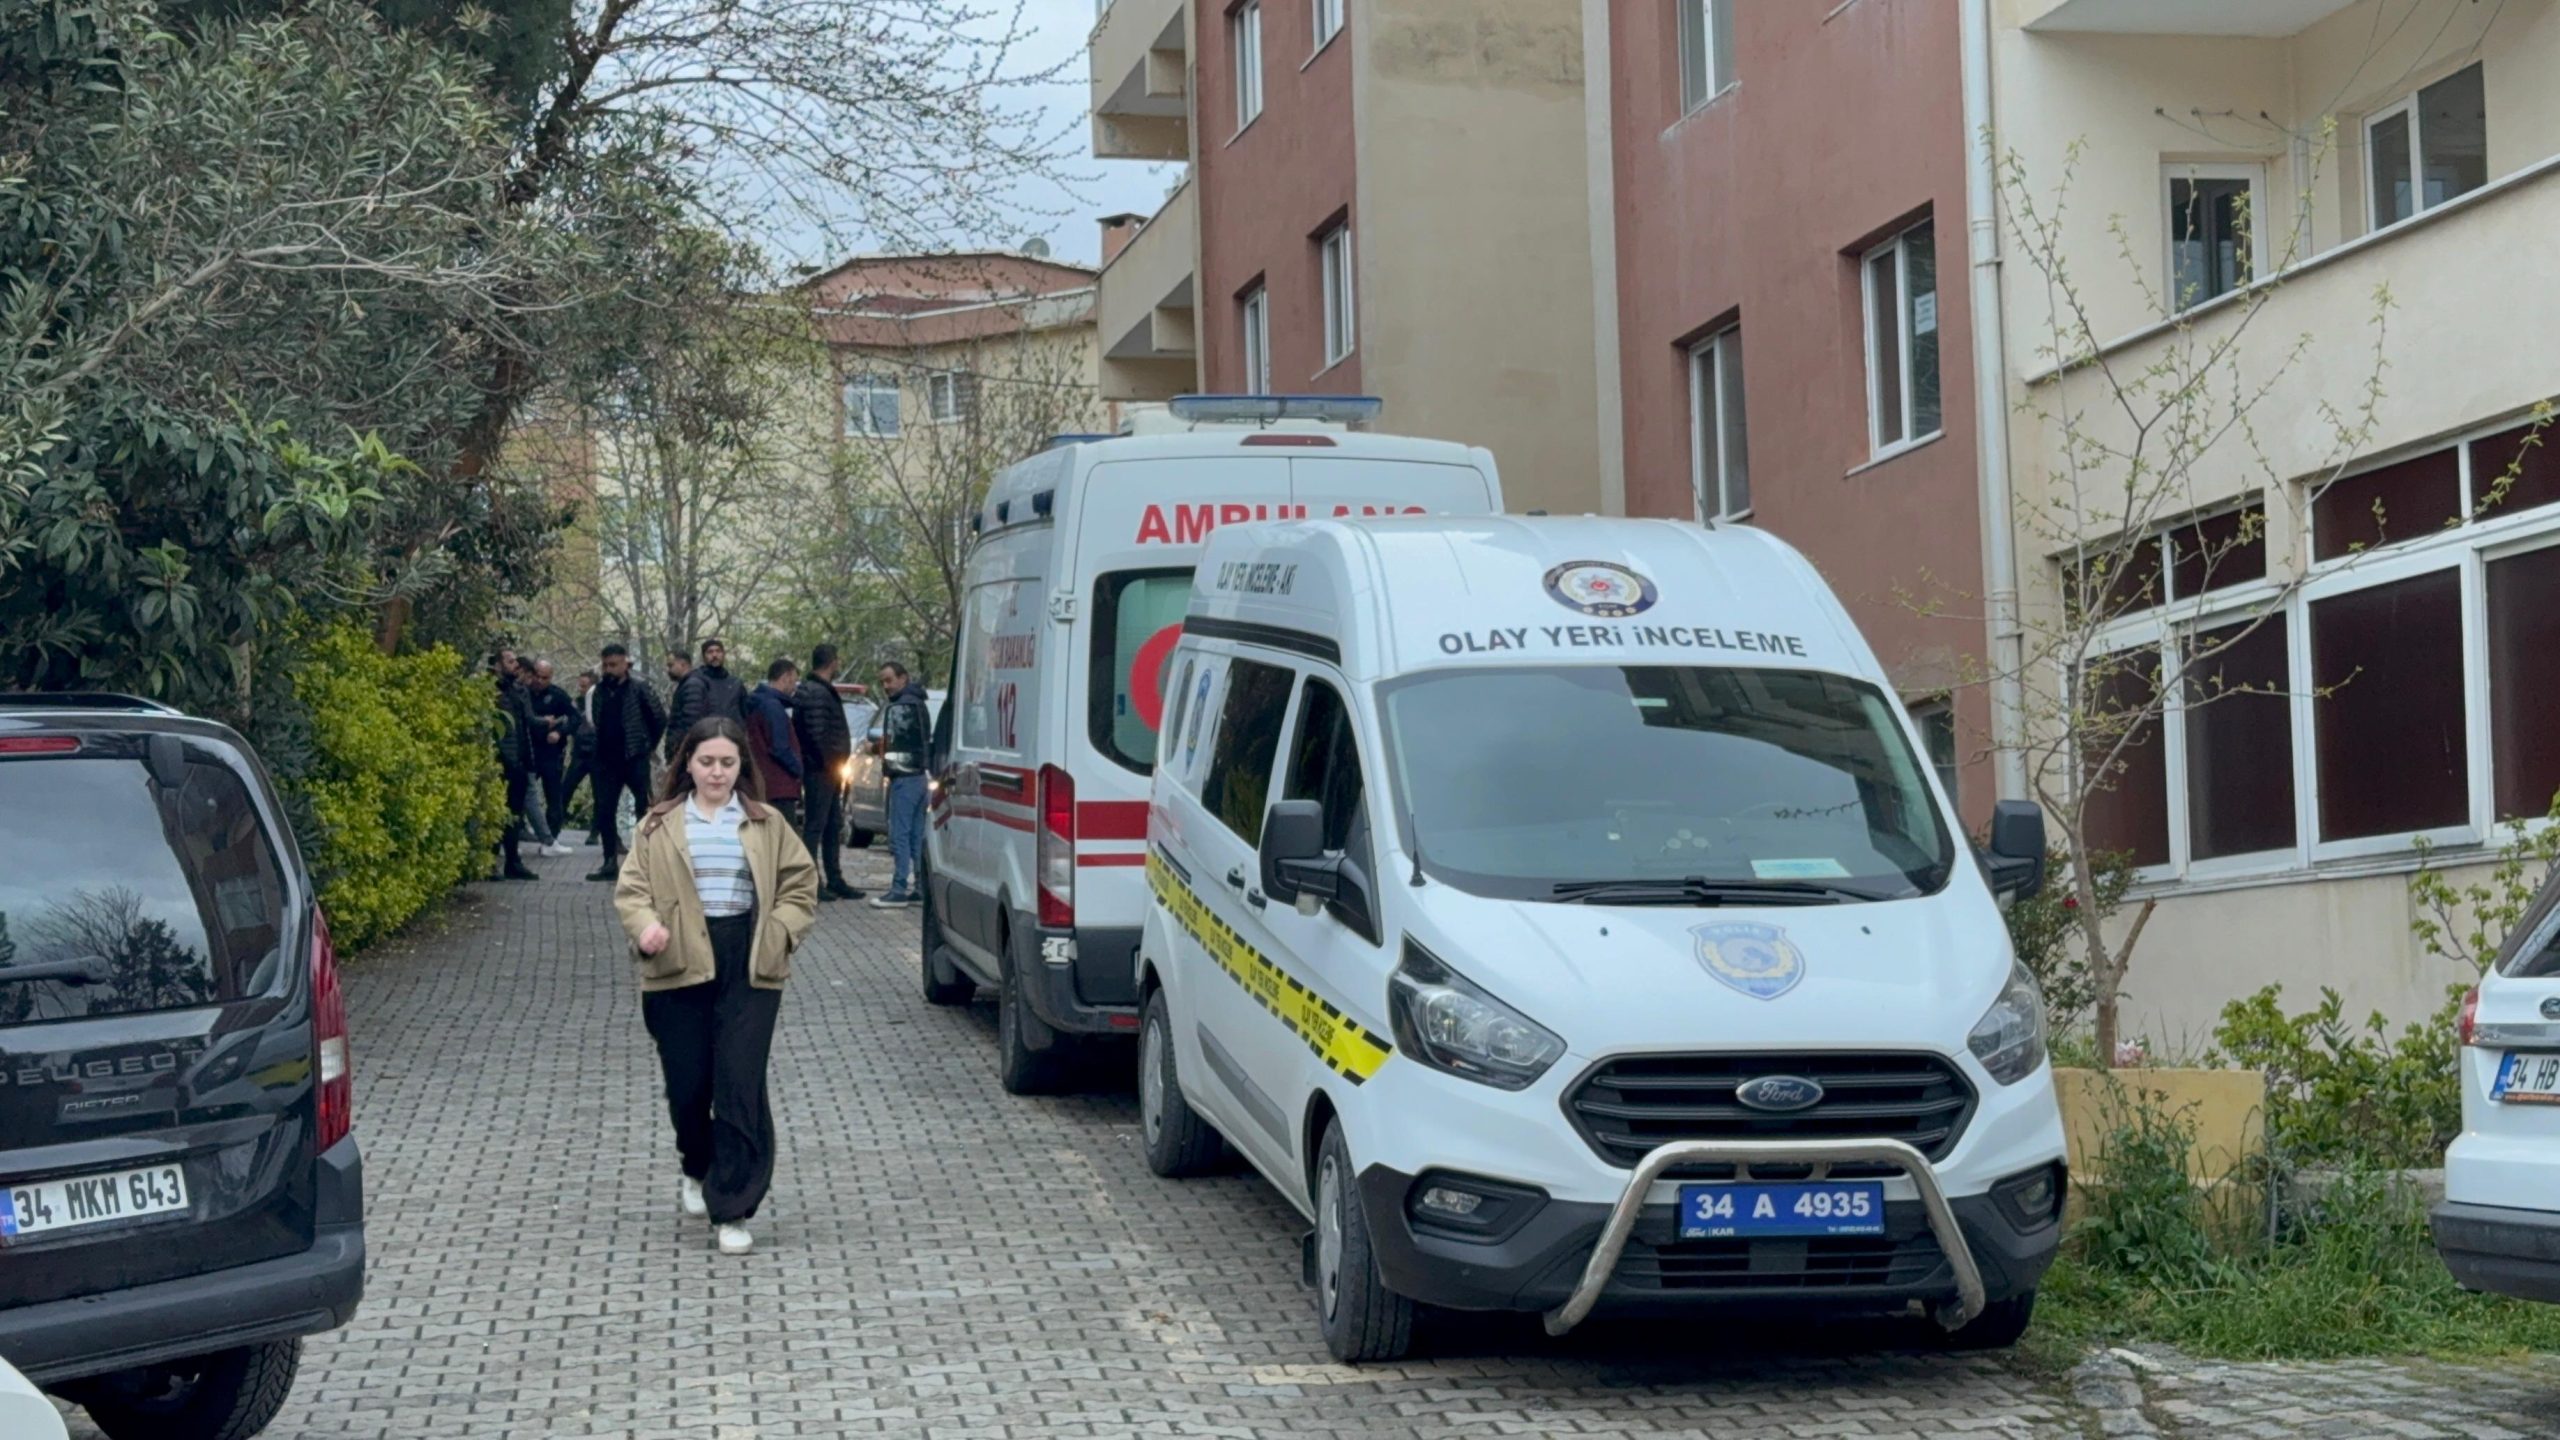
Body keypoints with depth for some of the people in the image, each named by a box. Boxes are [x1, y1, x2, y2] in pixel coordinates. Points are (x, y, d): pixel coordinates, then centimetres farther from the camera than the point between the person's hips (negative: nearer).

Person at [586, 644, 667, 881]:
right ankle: (610, 862, 12)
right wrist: (601, 749, 14)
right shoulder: (600, 691, 9)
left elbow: (659, 718, -2)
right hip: (608, 761, 6)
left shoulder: (638, 689, -6)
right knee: (604, 812, 5)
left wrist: (650, 745, 4)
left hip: (635, 759, -6)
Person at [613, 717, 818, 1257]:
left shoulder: (766, 825, 10)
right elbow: (631, 889, 4)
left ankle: (733, 1210, -4)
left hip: (749, 969, -1)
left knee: (741, 1087, -8)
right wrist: (646, 926, -16)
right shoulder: (659, 827, 8)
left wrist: (779, 931, -4)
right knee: (687, 1085, 6)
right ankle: (698, 1171, 38)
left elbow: (800, 884, 12)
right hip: (679, 968, 1)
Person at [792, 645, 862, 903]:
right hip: (820, 769, -11)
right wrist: (832, 762, -17)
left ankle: (835, 880, 21)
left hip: (827, 770, 11)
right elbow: (818, 734, -23)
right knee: (814, 825, -7)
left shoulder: (821, 691, 18)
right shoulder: (816, 693, -16)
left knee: (833, 826, 15)